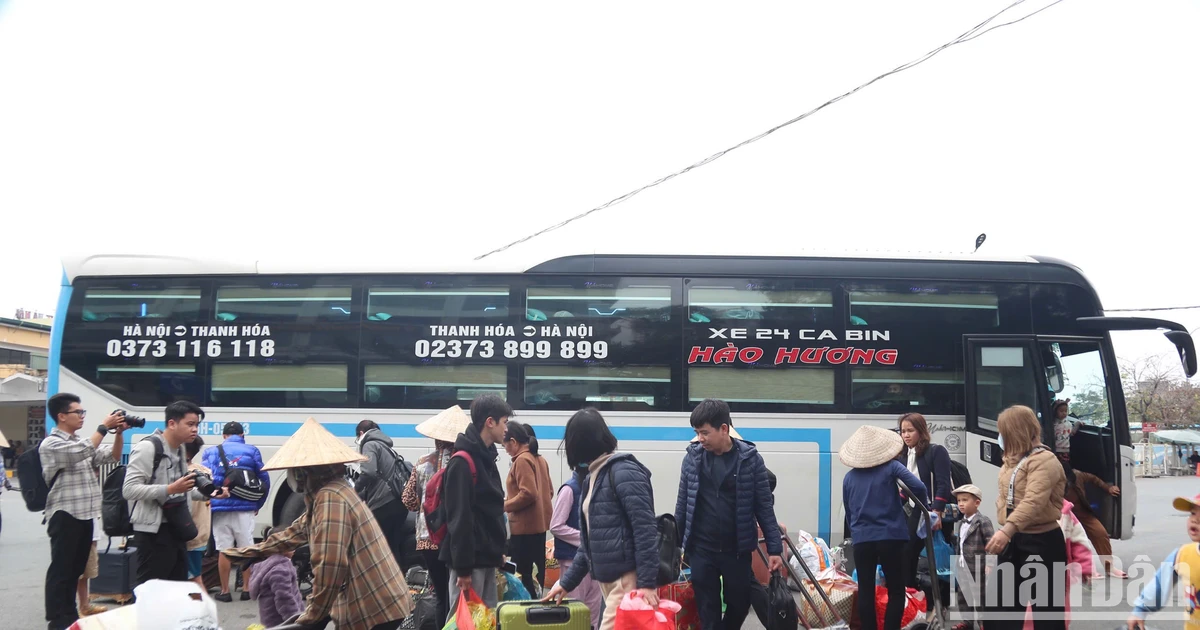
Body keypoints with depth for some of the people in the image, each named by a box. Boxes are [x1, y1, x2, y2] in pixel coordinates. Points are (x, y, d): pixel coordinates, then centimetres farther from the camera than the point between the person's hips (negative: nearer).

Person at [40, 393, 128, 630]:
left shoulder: (82, 441, 15)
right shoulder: (51, 444, -9)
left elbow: (112, 456, 15)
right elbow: (80, 453, -25)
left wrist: (119, 432, -2)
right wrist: (104, 427, -21)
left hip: (85, 514, 7)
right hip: (65, 515, -7)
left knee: (76, 569, 13)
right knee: (61, 570, -2)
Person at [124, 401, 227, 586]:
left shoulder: (180, 450, 14)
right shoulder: (147, 447, -14)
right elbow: (129, 489, -22)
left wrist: (209, 494, 7)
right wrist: (170, 489, -29)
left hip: (176, 530, 9)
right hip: (154, 532, -9)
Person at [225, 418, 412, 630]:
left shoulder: (330, 499, -18)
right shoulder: (329, 495, 15)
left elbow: (329, 567, -25)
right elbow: (296, 533, 31)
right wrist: (246, 552, 41)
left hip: (374, 609, -10)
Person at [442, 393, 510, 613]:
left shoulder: (486, 458, 14)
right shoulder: (462, 462, -16)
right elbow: (459, 518, -20)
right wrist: (463, 567, -21)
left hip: (487, 558, 9)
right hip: (469, 560, -9)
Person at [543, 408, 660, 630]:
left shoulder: (624, 472, -12)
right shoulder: (594, 476, 16)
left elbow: (645, 529, -18)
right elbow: (590, 538, 23)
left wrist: (647, 583, -22)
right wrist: (567, 582, 24)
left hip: (628, 578, -9)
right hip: (608, 579, 9)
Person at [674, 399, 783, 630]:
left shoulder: (750, 458, -7)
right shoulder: (692, 457, -1)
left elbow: (764, 506, -3)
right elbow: (683, 504, 7)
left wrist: (774, 548, -6)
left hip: (737, 550, -1)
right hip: (700, 550, 1)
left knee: (740, 603, 11)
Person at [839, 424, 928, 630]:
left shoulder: (849, 477, 9)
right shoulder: (891, 467, -1)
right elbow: (918, 487, -13)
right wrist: (923, 508, 5)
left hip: (861, 539, 3)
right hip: (890, 537, -2)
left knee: (865, 592, 7)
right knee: (896, 591, 5)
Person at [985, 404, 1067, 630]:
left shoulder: (1044, 460, -16)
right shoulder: (1013, 459, 13)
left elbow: (1034, 502, -30)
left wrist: (1006, 530, -41)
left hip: (1041, 543, -9)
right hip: (1014, 540, 9)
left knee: (1045, 606, -1)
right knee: (1000, 604, 12)